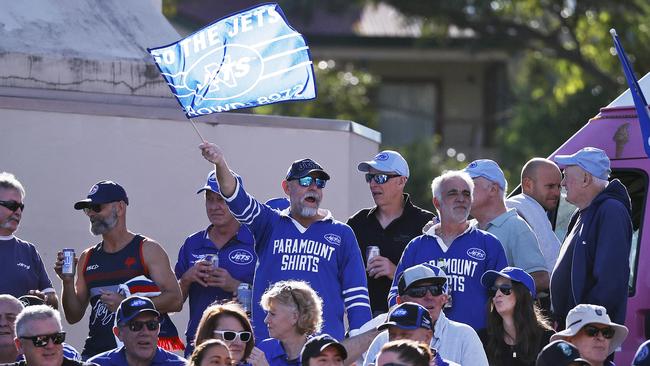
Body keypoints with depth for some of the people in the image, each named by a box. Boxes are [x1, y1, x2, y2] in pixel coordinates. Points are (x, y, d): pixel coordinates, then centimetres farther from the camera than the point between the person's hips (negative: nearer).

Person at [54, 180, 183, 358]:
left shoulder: (148, 250, 2)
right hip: (96, 349, 4)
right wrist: (68, 283, 0)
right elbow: (73, 317, 17)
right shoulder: (87, 258, 15)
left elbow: (175, 300, -7)